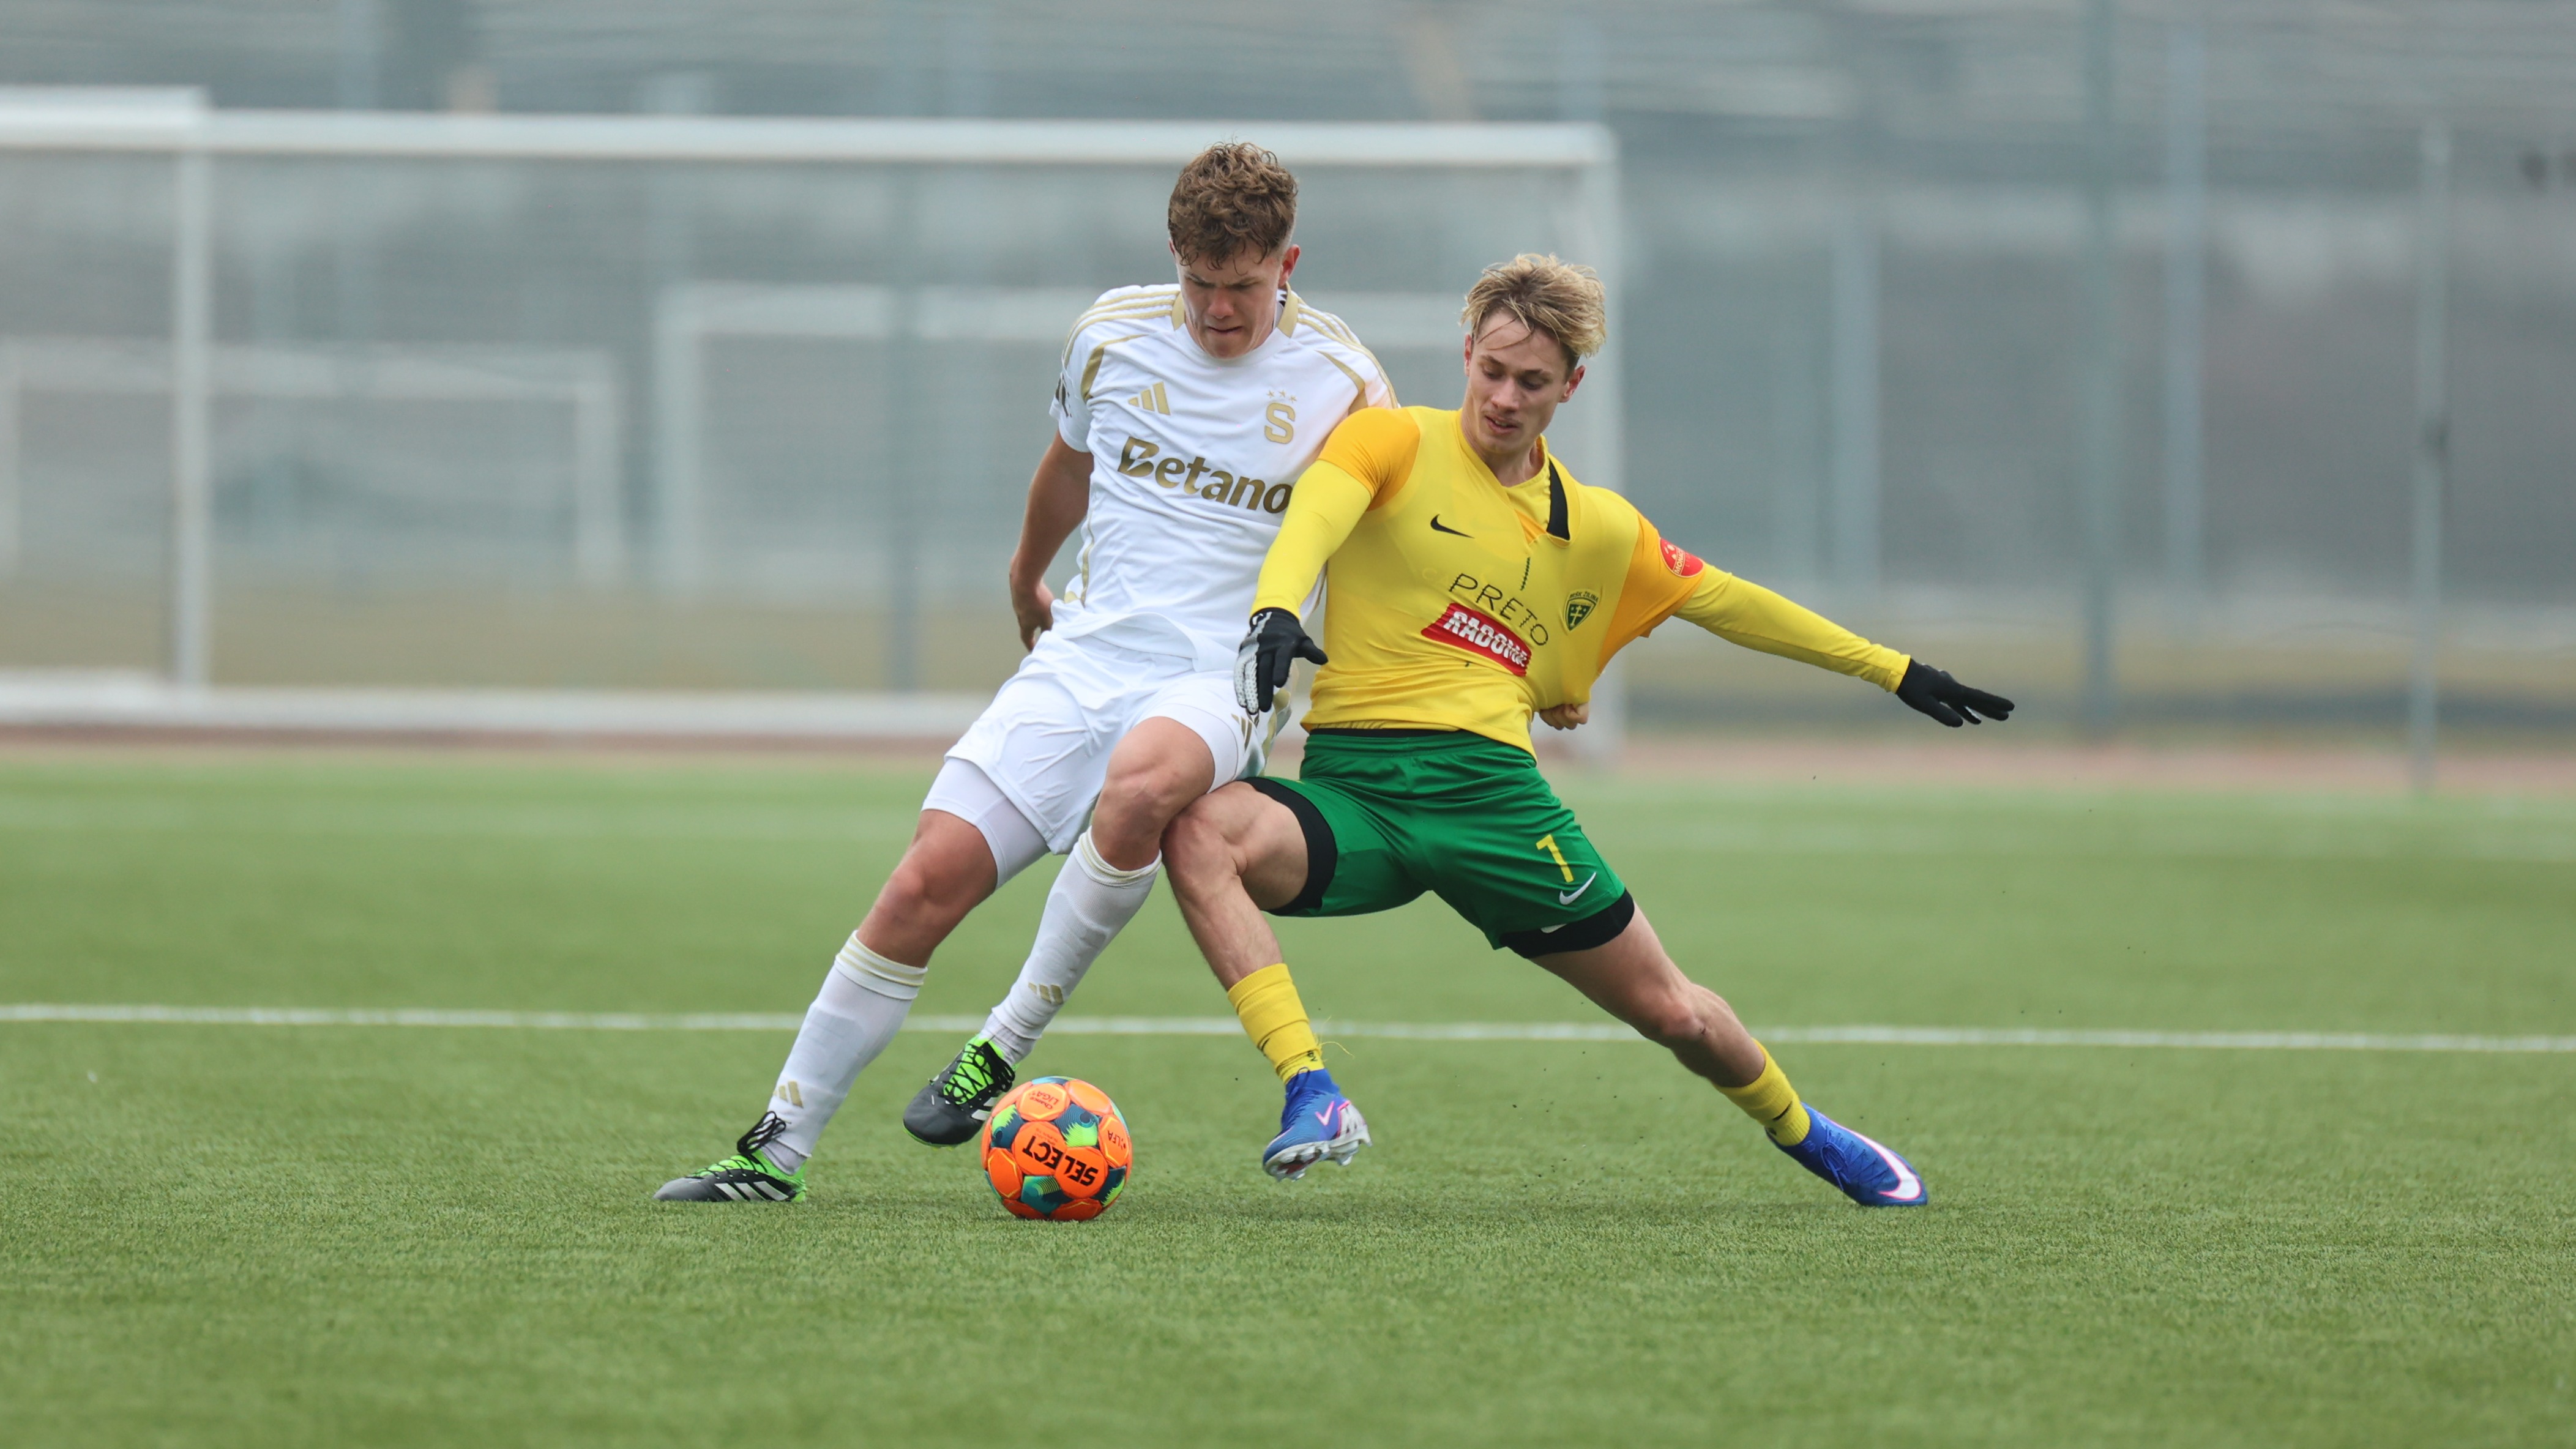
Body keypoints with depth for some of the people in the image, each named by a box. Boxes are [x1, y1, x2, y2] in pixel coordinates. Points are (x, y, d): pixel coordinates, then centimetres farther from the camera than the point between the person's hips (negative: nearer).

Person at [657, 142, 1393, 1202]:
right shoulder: (1113, 336, 6)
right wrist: (1026, 580, 41)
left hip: (1219, 681, -3)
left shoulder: (1339, 379, -1)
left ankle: (1006, 1046, -23)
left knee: (1142, 779, -39)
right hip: (1081, 663, 3)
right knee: (930, 877, -13)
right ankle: (780, 1147, -4)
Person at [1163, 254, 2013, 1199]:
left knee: (1671, 1012, 5)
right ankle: (1311, 1093, -36)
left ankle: (1800, 1131, 37)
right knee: (1201, 832, -34)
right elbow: (1315, 516, -18)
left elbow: (1720, 600, 27)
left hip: (1490, 787, 2)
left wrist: (1894, 670, 31)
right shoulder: (1396, 445, 2)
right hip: (1350, 784, -2)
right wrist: (1276, 612, -41)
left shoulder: (1596, 530, 13)